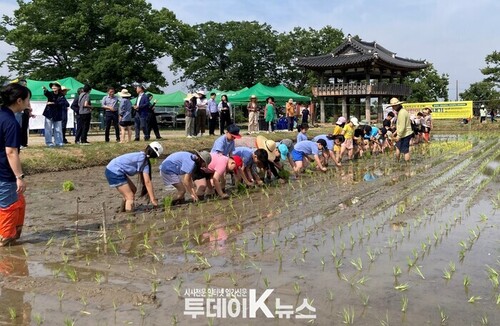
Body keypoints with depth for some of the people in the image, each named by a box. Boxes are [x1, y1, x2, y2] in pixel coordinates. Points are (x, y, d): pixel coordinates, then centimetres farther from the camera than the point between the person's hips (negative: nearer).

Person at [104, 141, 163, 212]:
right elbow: (147, 181, -14)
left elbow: (142, 178, 17)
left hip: (113, 169, 10)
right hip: (115, 173, -10)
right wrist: (153, 199, -11)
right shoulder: (143, 160, -13)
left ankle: (123, 212, 27)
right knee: (130, 197, -6)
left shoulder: (141, 156, 13)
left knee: (133, 190, 19)